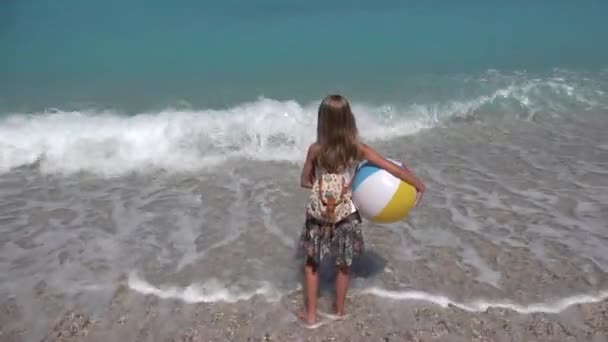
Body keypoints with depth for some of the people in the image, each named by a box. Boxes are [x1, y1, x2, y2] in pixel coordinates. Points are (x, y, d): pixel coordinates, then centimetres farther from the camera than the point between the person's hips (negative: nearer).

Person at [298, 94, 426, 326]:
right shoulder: (358, 149, -13)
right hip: (345, 213, 1)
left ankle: (310, 314, 29)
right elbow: (395, 169, -11)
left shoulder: (315, 149, -14)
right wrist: (420, 185, 2)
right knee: (343, 265, 21)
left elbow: (305, 182, -1)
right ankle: (339, 310, 39)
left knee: (311, 262, 20)